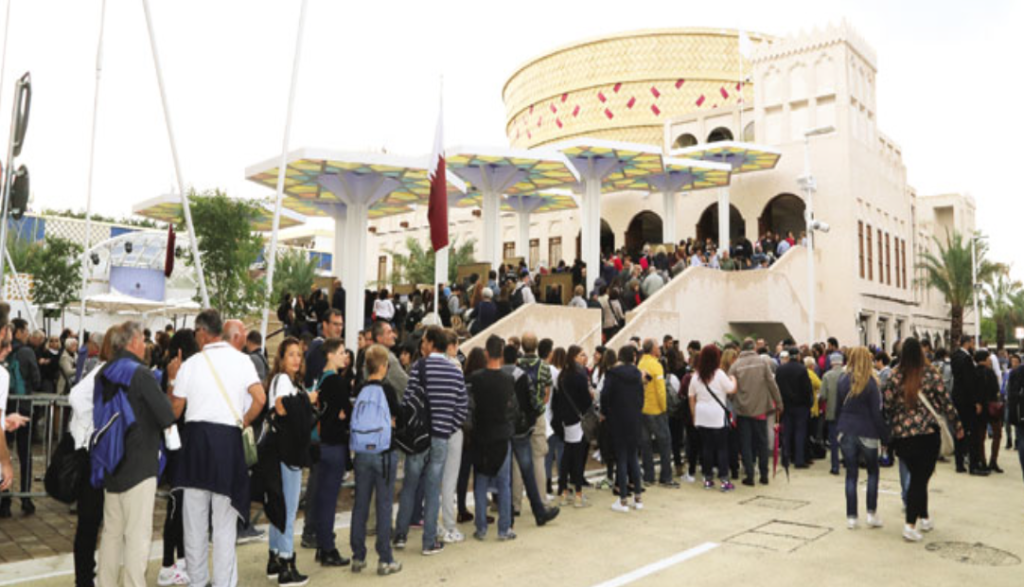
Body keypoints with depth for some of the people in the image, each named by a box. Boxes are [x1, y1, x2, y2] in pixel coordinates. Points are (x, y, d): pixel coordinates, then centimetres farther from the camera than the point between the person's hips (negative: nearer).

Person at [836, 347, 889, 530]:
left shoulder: (843, 380, 2)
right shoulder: (871, 382, -9)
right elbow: (877, 412, -9)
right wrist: (885, 436, -3)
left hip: (846, 432, 3)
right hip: (867, 433, -2)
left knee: (851, 474, 7)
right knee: (872, 472, 15)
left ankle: (851, 517, 6)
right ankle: (871, 514, 10)